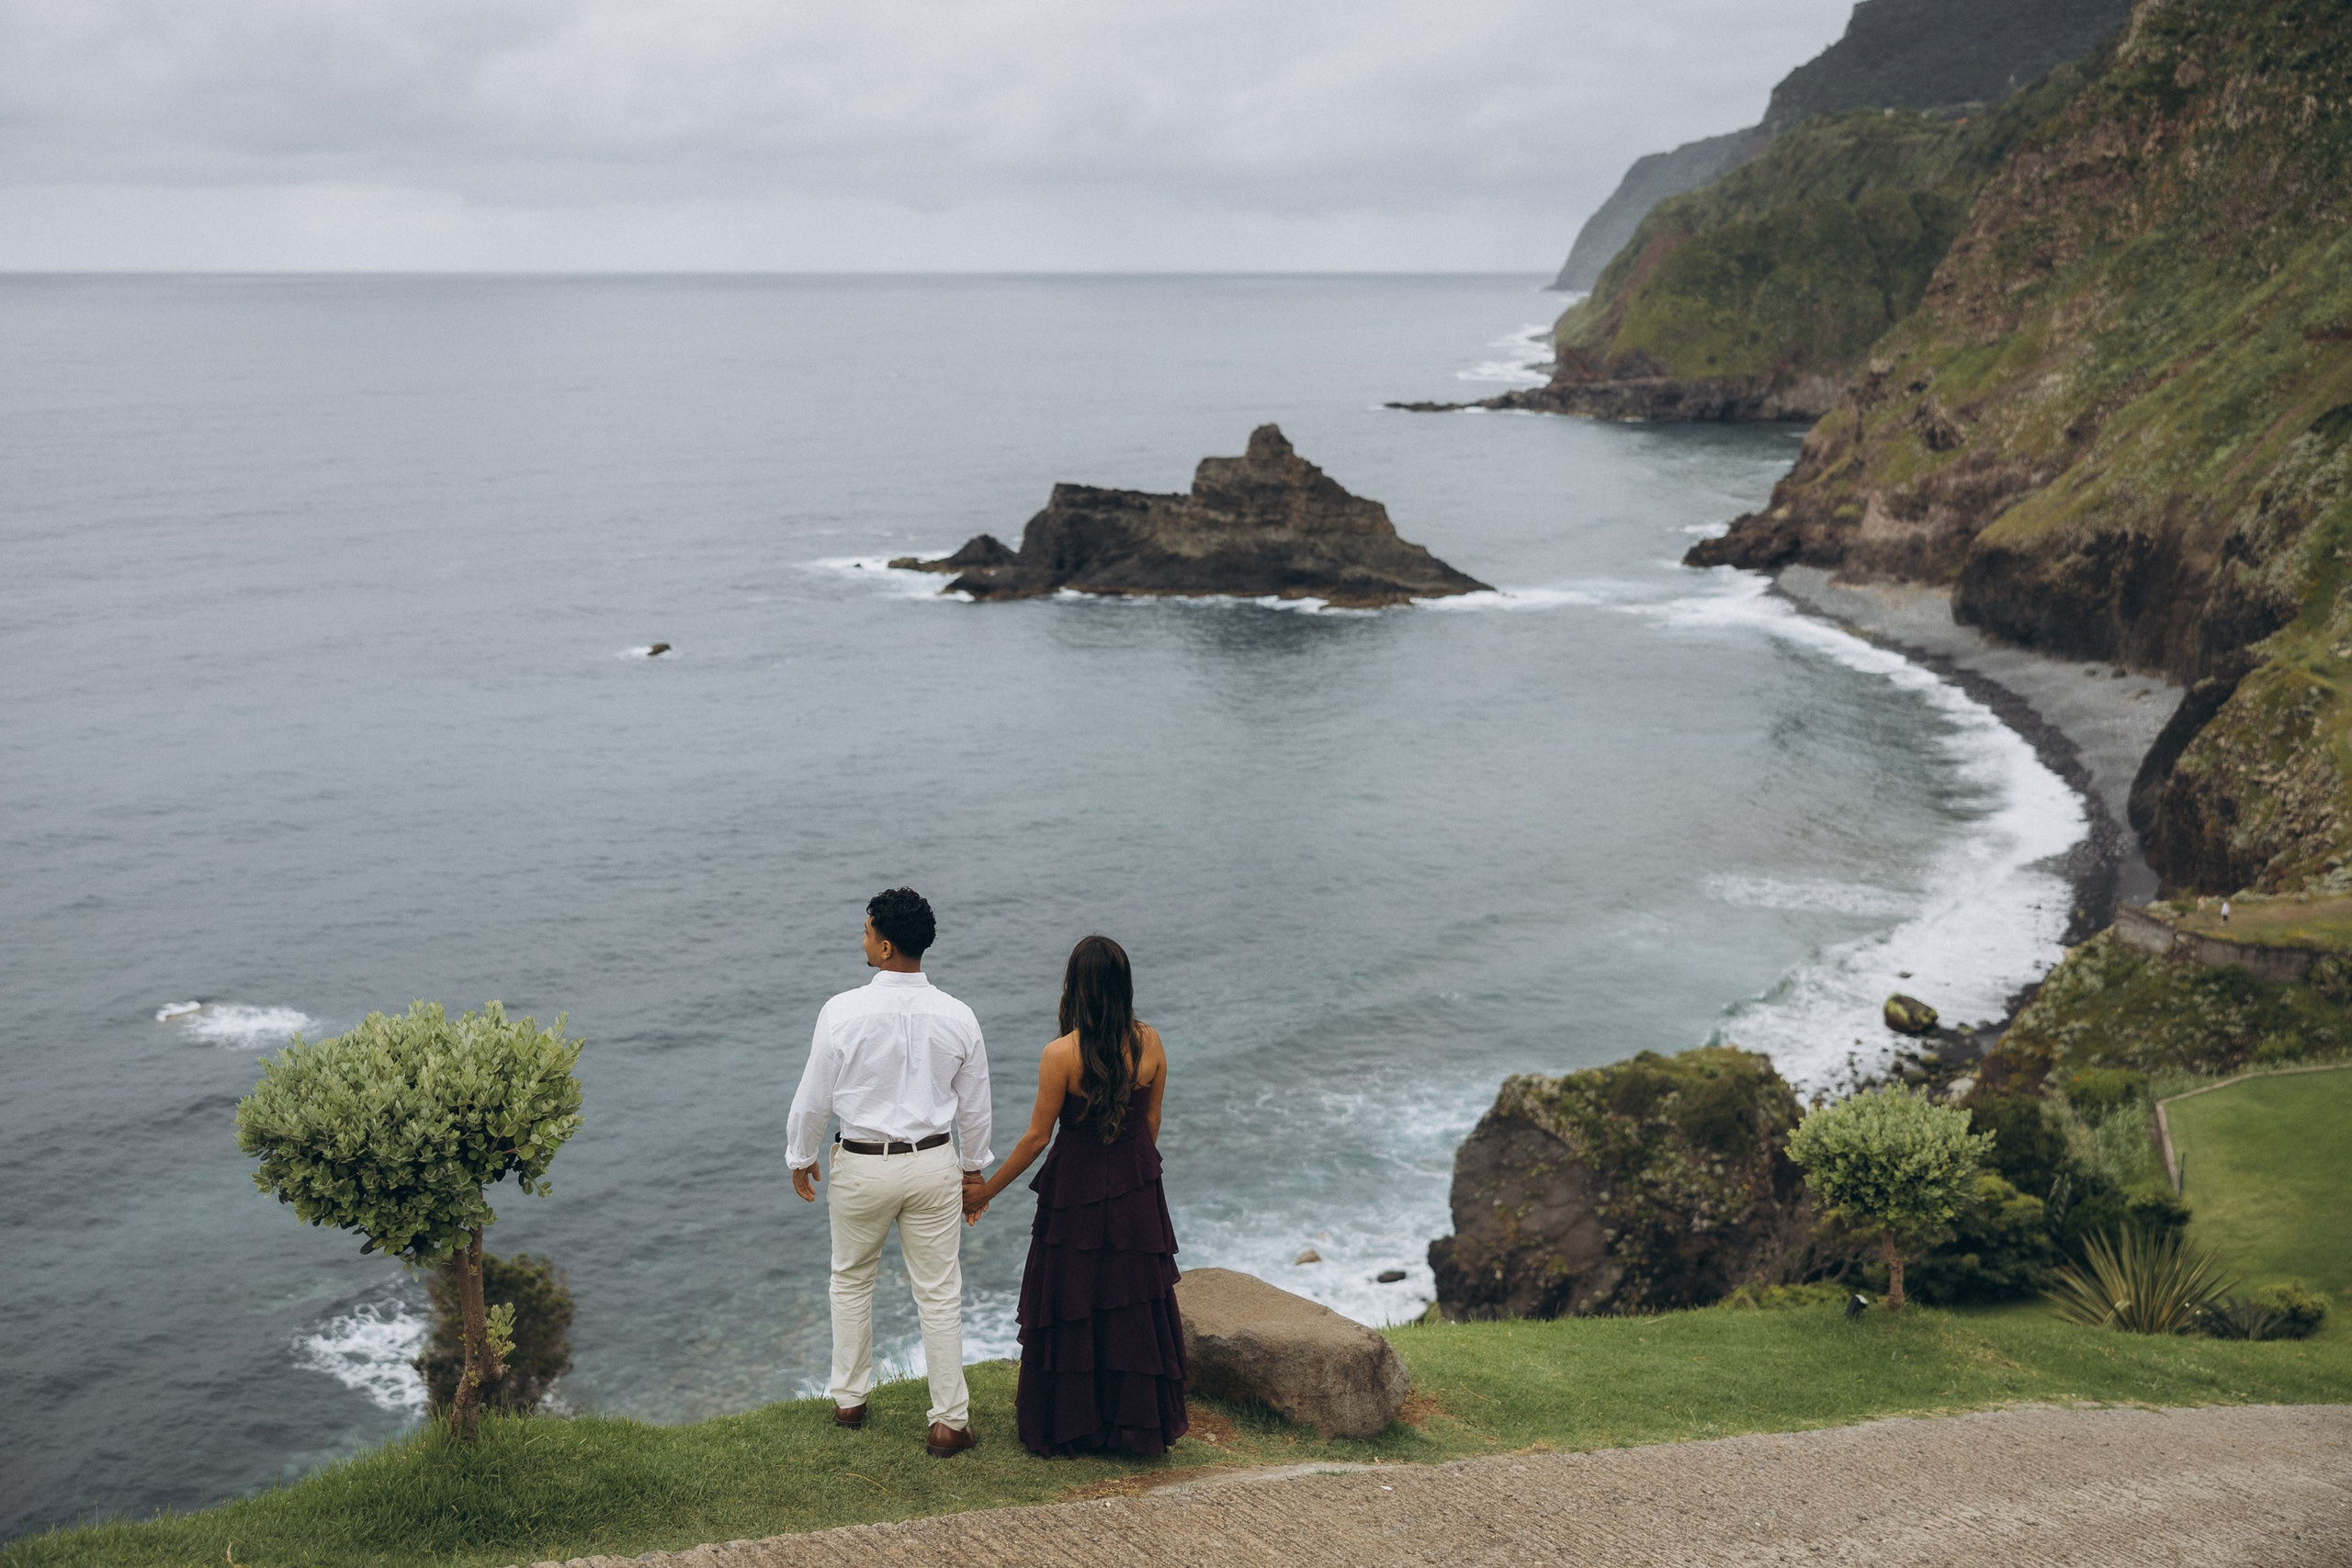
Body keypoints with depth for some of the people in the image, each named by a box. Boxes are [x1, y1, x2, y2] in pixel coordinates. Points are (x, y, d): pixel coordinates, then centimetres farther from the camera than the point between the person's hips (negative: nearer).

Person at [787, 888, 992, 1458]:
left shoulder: (843, 1011, -16)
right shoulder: (957, 1017, -8)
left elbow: (814, 1097, -8)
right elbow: (974, 1106, 3)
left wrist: (801, 1157, 9)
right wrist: (973, 1166, 19)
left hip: (861, 1165, -1)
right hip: (933, 1164, 1)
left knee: (852, 1280, 21)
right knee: (940, 1294, 9)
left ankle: (849, 1400, 32)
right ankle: (949, 1421, 13)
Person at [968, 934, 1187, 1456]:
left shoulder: (1061, 1055, -20)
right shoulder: (1149, 1043, -8)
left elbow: (1037, 1136, -13)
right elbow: (1151, 1123, 4)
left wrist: (984, 1192, -1)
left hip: (1076, 1188, -4)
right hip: (1137, 1193, 4)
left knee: (1070, 1307, 10)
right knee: (1135, 1304, 15)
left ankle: (1067, 1425, 20)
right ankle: (1138, 1422, 24)